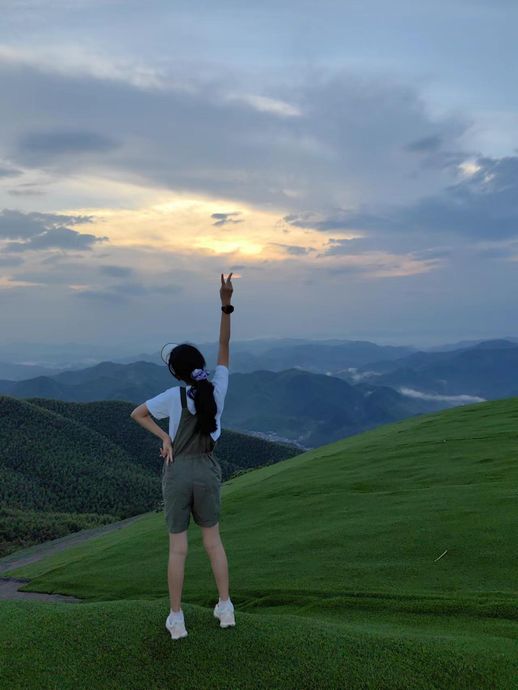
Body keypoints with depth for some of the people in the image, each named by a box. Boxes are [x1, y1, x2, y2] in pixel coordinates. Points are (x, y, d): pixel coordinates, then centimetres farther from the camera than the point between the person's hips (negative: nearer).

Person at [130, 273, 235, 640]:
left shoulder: (174, 396, -12)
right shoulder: (218, 389, -9)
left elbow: (137, 413, -2)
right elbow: (224, 347, -4)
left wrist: (164, 438, -2)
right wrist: (227, 304, -6)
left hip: (177, 473, -2)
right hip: (208, 472, 2)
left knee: (178, 546, 8)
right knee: (213, 540, 18)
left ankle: (176, 618, 17)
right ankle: (226, 608, 23)